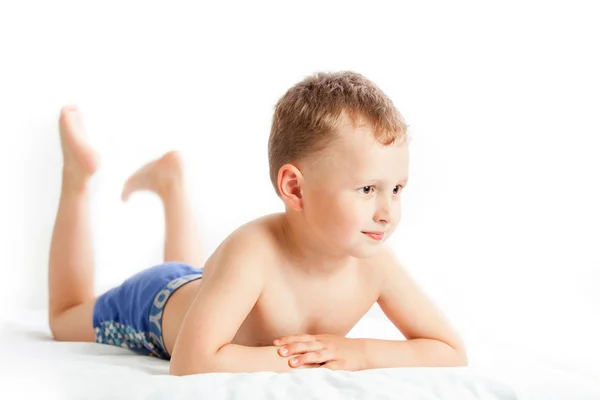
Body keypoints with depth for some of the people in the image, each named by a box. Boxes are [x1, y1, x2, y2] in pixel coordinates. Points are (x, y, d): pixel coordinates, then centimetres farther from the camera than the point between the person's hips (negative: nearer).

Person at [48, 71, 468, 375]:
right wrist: (294, 357, -47)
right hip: (155, 304, -5)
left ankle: (169, 181, 53)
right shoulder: (252, 253, -48)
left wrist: (359, 352, -40)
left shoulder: (375, 263, -32)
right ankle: (77, 174, 33)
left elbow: (453, 352, -25)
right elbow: (189, 363, -55)